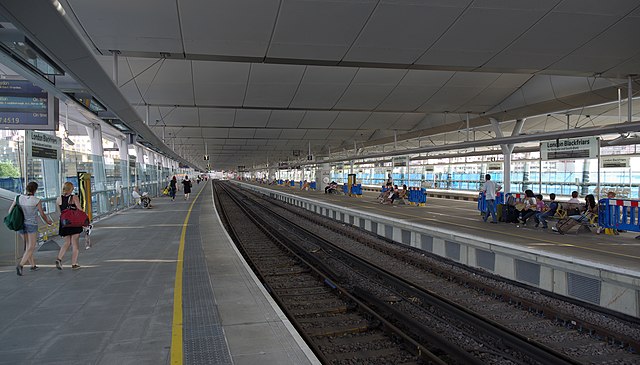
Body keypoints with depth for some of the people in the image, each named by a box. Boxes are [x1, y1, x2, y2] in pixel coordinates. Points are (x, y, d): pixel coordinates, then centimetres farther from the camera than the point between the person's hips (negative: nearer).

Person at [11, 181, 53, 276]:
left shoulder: (19, 198, -3)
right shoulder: (37, 201, -14)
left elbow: (10, 210, 4)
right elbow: (42, 215, -3)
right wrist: (48, 221, 17)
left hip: (21, 225, 5)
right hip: (32, 225, -5)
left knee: (28, 245, 21)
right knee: (31, 248, -1)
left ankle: (33, 265, 27)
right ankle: (20, 265, -20)